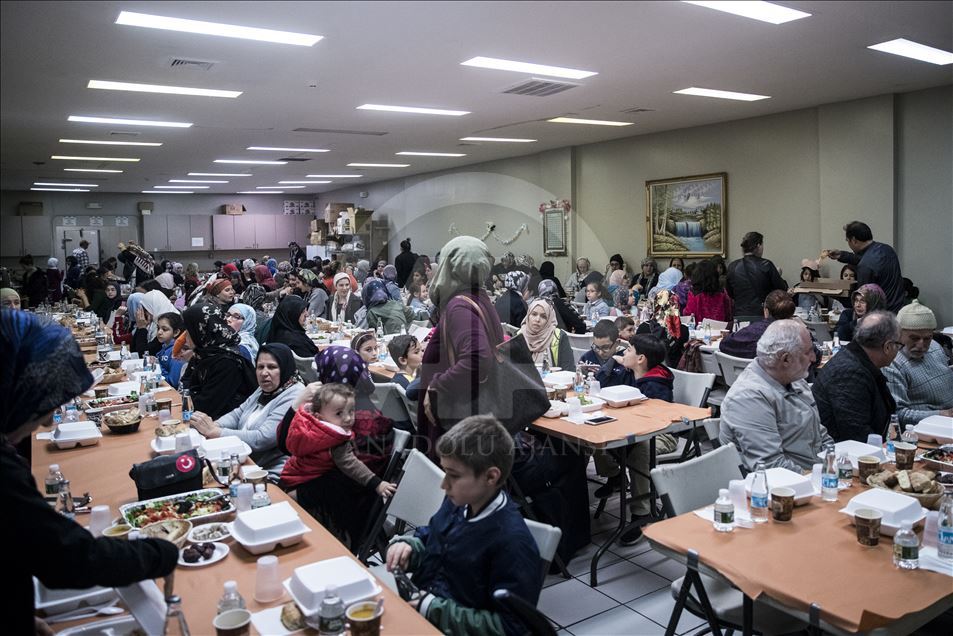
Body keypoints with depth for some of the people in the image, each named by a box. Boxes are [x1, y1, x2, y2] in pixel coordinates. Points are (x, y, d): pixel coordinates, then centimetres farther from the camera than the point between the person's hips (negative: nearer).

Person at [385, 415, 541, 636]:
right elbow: (427, 537, 18)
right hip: (416, 605, 7)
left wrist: (433, 610, -22)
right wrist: (406, 545, -5)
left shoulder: (512, 542, -25)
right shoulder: (459, 501, -1)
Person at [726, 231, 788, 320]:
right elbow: (783, 289, 0)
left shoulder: (732, 267, -1)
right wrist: (778, 275, 17)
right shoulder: (766, 265, -9)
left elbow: (729, 294, 9)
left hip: (740, 315, 2)